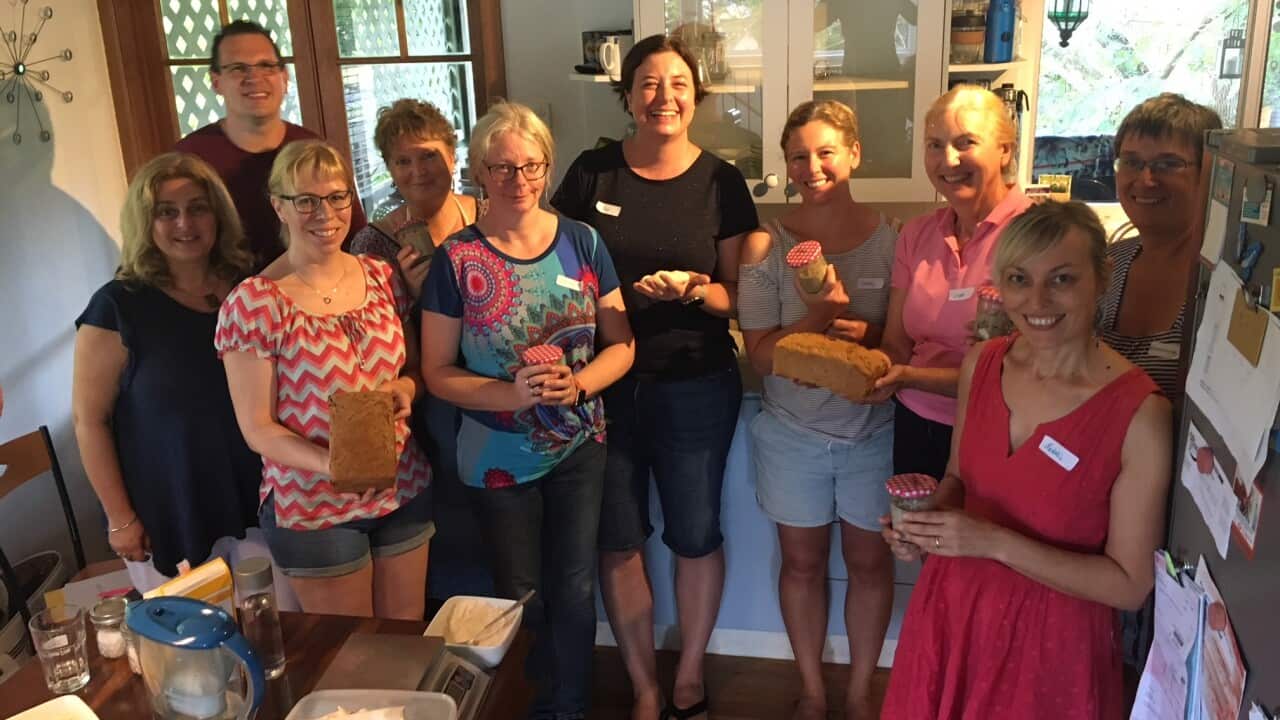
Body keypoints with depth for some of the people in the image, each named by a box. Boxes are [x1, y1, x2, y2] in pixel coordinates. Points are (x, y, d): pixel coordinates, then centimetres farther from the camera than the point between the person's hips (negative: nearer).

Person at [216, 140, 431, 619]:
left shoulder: (382, 277, 1)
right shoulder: (253, 302, -13)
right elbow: (257, 427, -11)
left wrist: (404, 389, -11)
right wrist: (329, 463, -27)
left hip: (403, 489, 4)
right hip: (312, 506, -4)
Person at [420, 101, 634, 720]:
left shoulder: (582, 242, -6)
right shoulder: (456, 259, -11)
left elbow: (620, 344, -2)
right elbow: (438, 372, -10)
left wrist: (577, 384, -22)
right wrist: (512, 394, -26)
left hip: (579, 448, 1)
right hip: (499, 457, -1)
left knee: (574, 591, 11)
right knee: (521, 599, 17)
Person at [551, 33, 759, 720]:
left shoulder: (721, 181, -4)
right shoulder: (592, 172, -2)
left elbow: (739, 294, 0)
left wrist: (693, 288, -22)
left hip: (697, 387, -1)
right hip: (606, 385, 1)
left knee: (696, 537, 11)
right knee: (618, 540, 11)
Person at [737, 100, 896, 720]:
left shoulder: (890, 238, -7)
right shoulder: (767, 245, -8)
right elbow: (760, 355, -9)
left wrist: (869, 332, -22)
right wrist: (817, 319, -25)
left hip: (875, 430, 0)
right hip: (794, 432, 0)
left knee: (870, 561, 14)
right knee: (802, 562, 15)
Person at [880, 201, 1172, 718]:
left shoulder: (1139, 415, -21)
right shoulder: (980, 364, -6)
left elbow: (1130, 584, -16)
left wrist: (995, 542, -25)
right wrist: (924, 520, -11)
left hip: (1051, 638, -4)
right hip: (951, 612, 4)